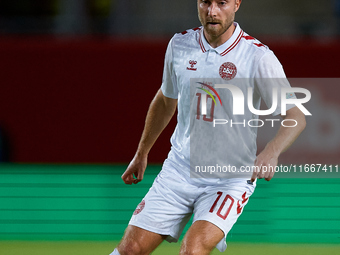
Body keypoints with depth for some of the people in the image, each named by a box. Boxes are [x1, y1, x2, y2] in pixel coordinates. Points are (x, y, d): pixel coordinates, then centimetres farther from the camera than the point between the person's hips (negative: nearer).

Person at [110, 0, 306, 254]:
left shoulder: (259, 57, -15)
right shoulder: (179, 45, 0)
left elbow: (295, 116, -14)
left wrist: (271, 151, -34)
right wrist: (142, 153, 25)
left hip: (231, 180, -4)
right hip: (180, 168, 4)